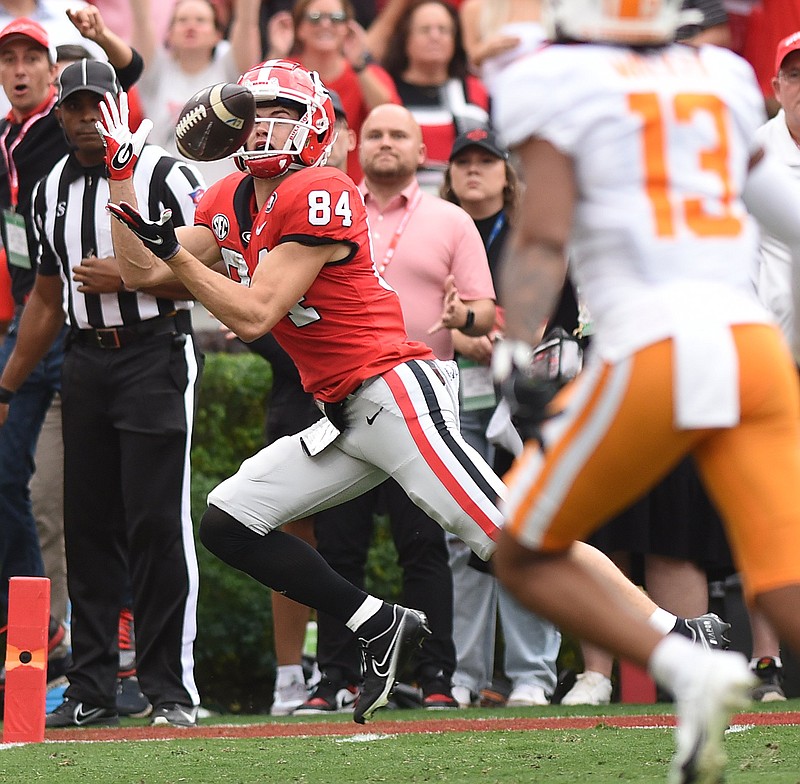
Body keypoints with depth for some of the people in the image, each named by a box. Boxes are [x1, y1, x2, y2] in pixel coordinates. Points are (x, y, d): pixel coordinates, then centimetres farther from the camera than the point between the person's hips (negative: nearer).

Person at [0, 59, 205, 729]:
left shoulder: (165, 176, -5)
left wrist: (129, 278, -21)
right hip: (86, 363, 6)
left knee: (158, 522, -10)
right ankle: (91, 691, 9)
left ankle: (173, 690, -7)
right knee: (89, 524, 5)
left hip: (156, 353, -6)